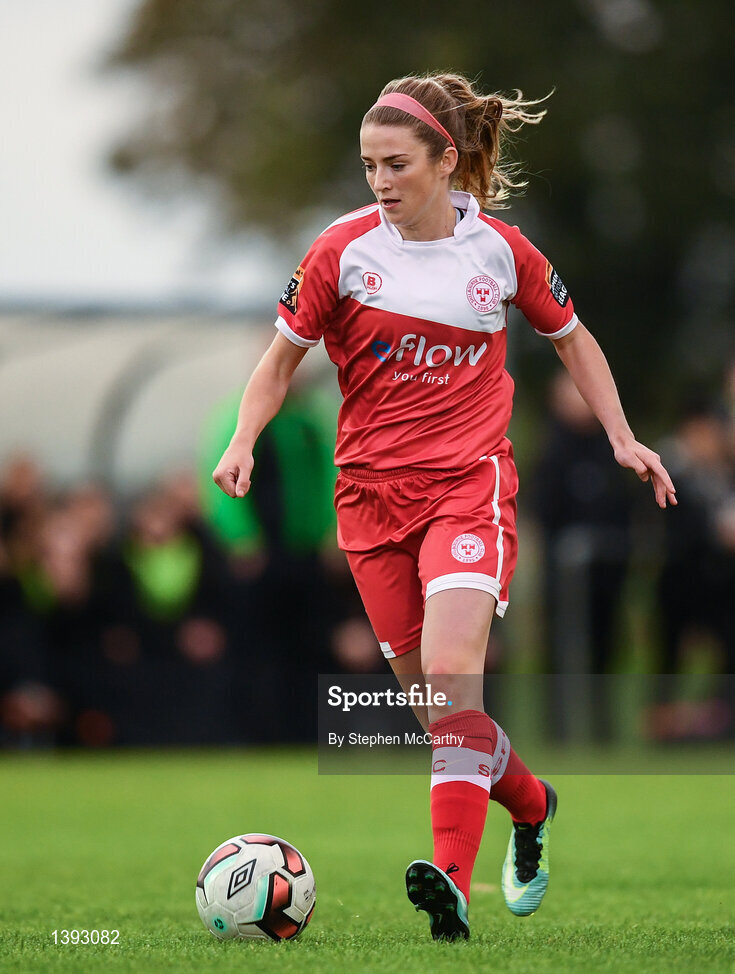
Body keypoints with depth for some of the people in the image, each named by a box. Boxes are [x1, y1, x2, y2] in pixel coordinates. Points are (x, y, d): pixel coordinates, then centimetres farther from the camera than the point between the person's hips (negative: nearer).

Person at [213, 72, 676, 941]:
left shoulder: (499, 251, -1)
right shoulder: (344, 250, -2)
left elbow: (570, 339, 16)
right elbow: (283, 356, 8)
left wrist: (622, 438, 11)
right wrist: (244, 440, -8)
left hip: (470, 482, -2)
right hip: (372, 490, 2)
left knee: (451, 670, -23)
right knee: (432, 699, 5)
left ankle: (452, 883, -29)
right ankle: (530, 806, 33)